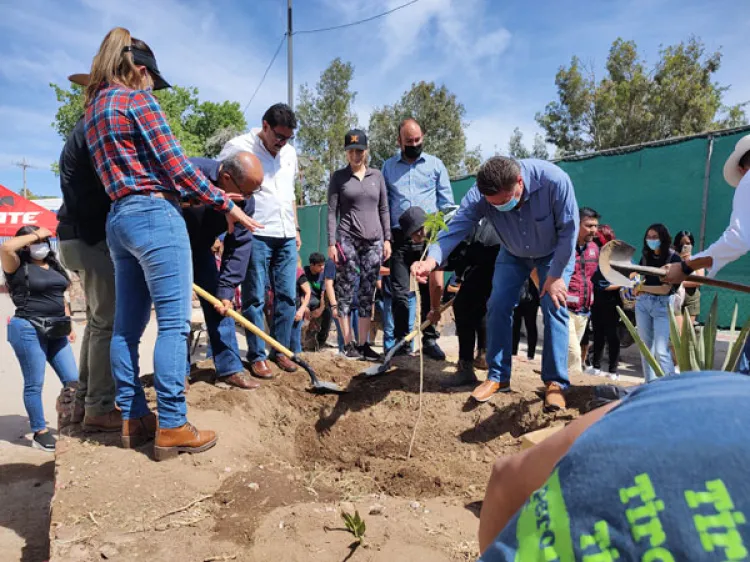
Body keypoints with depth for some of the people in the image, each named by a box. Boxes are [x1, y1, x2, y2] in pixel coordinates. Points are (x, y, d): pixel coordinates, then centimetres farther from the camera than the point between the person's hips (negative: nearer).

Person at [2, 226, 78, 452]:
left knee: (72, 380, 4)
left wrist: (69, 324, 17)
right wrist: (34, 235, -12)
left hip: (56, 331, 6)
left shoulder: (54, 266, 16)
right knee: (34, 383, 0)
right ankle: (40, 433, 9)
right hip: (29, 330, -6)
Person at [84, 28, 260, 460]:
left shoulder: (93, 109, 21)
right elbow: (176, 166, -11)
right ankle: (172, 427, -4)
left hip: (118, 220, 9)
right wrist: (226, 204, -5)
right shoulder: (138, 100, -4)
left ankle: (133, 419, 18)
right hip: (155, 216, -9)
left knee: (127, 326, 9)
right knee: (174, 322, -8)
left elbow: (123, 168, 17)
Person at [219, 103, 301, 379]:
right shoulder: (238, 147, -4)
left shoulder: (289, 152, 16)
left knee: (286, 296, 7)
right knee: (254, 298, 0)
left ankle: (280, 351, 20)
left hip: (286, 237, 6)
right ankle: (257, 356, 11)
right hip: (256, 235, -6)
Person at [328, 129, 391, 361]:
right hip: (347, 239, -3)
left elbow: (384, 209, 12)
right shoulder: (339, 176, 4)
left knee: (367, 294, 3)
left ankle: (363, 344, 9)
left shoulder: (377, 176, 12)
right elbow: (332, 211, 0)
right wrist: (331, 242, -8)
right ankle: (348, 343, 7)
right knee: (345, 292, -1)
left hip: (373, 240, 3)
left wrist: (387, 239, 6)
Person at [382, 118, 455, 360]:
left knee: (430, 292, 4)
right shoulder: (388, 167, 12)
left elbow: (446, 202, 8)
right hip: (399, 238, 0)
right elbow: (383, 204, 12)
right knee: (400, 293, 0)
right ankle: (401, 342, 9)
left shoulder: (436, 164, 10)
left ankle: (430, 341, 14)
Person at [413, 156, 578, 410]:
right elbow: (456, 227, -41)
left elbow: (568, 230, -27)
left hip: (554, 252, -2)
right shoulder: (479, 195, -32)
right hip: (513, 254, 2)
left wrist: (555, 275, -22)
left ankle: (555, 382, -1)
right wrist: (432, 259, -60)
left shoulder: (554, 180, -37)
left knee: (554, 308, -12)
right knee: (498, 306, -8)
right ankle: (498, 377, 4)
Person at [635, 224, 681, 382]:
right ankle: (650, 383, 19)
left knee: (661, 350, -11)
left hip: (663, 304, -5)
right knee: (646, 347, 9)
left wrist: (642, 288, -6)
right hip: (642, 302, 5)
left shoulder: (673, 258, -10)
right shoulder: (646, 256, 5)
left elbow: (665, 289, -14)